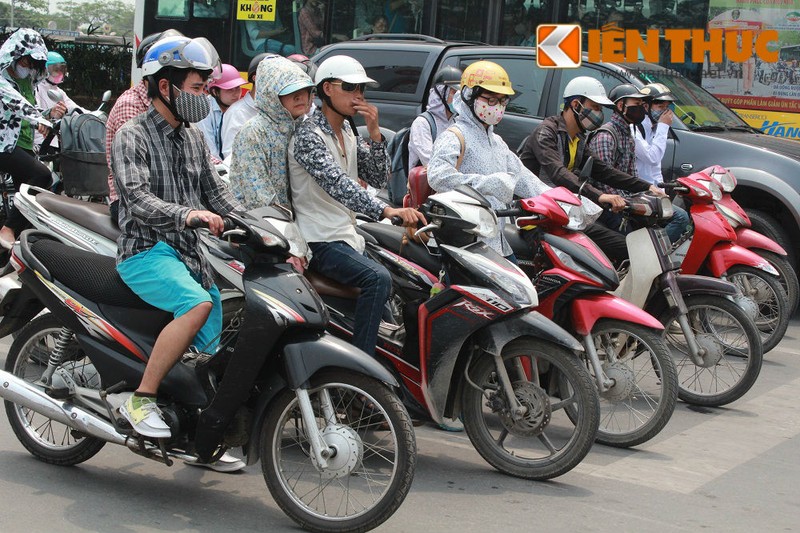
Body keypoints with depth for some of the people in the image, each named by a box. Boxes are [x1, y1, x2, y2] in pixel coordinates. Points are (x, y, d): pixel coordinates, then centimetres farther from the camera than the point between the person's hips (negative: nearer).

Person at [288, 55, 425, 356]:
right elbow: (337, 184, -29)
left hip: (347, 236, 9)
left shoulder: (348, 134, 15)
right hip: (320, 241, -9)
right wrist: (386, 210, -41)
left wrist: (374, 132, -4)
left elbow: (378, 178, 10)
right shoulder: (309, 135, -14)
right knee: (378, 279, -30)